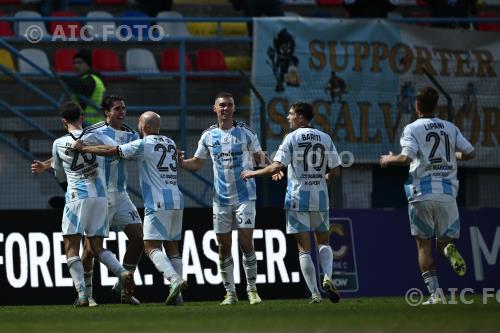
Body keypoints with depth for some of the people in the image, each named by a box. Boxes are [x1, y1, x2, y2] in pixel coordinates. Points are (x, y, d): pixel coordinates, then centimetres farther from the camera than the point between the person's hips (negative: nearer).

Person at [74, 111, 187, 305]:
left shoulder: (143, 145, -5)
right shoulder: (170, 144, 16)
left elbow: (111, 151, -5)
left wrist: (84, 148, 4)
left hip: (158, 203, -7)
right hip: (177, 200, 7)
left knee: (151, 246, -8)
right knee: (172, 246, 9)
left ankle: (175, 280, -28)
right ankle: (177, 295, 4)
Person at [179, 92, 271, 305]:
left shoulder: (246, 133, 0)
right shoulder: (208, 136, 6)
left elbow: (259, 157, 5)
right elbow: (196, 163, 13)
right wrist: (180, 162, -6)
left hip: (244, 197, -2)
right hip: (221, 198, 2)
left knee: (246, 243, -9)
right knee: (224, 247, 2)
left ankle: (252, 289, 3)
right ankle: (230, 293, 11)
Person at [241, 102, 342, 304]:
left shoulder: (292, 138, -7)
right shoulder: (325, 139, 5)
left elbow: (276, 167, -14)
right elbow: (335, 171, 6)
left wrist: (253, 173, 0)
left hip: (297, 198, -3)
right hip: (320, 197, 3)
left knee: (304, 248, 2)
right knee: (323, 243, 17)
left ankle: (314, 293, -3)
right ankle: (327, 277, -8)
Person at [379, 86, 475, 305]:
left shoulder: (412, 129, 0)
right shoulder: (450, 128, 12)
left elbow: (406, 158, -14)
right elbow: (470, 153, 11)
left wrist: (389, 159, 6)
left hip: (422, 193, -3)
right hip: (447, 192, 3)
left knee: (423, 244, 4)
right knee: (444, 239, 12)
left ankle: (434, 293, -6)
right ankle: (449, 248, -27)